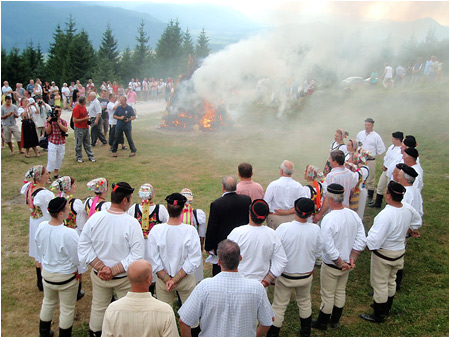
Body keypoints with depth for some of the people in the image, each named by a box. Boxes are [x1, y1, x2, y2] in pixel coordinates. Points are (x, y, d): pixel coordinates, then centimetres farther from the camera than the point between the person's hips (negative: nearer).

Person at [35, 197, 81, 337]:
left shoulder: (41, 227, -14)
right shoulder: (69, 234, -33)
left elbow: (39, 251, 4)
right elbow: (77, 260, -20)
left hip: (47, 274, 6)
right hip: (66, 277, -6)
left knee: (48, 303, 29)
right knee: (67, 309, 15)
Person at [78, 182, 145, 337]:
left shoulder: (94, 218, -12)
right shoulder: (131, 223, -23)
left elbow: (83, 247, -8)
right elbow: (137, 255, -23)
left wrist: (101, 267, -10)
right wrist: (114, 271, -16)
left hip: (98, 276, 4)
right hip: (124, 278, -4)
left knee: (98, 308, 26)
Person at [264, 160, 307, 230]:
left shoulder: (273, 185, -11)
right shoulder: (298, 186, -3)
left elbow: (266, 204, -9)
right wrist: (288, 212, -4)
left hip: (275, 219, -2)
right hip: (293, 218, 2)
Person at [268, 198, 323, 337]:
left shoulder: (283, 228, -26)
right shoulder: (315, 229, -18)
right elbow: (318, 254, -3)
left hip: (286, 276, -3)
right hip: (306, 276, 3)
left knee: (279, 306, 12)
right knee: (304, 302, 26)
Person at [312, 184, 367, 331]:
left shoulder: (328, 219, -29)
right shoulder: (354, 215, -8)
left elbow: (328, 247, -28)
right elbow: (361, 240, -4)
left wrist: (340, 263, -17)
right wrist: (352, 258, -4)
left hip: (331, 265, -6)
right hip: (348, 263, 6)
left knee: (327, 295, 12)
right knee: (340, 291, 23)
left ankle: (322, 323, 31)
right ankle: (335, 320, 40)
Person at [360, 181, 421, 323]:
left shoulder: (385, 215, -35)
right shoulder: (408, 209, -10)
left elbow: (374, 241, -34)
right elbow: (417, 222, 14)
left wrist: (365, 244, -15)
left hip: (384, 254, -8)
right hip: (400, 250, 8)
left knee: (379, 284, 10)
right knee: (391, 281, 25)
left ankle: (378, 315, 25)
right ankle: (386, 308, 44)